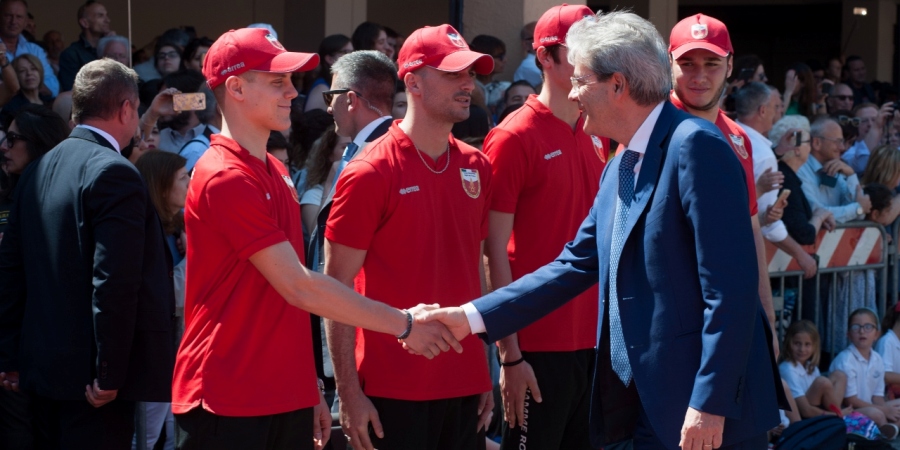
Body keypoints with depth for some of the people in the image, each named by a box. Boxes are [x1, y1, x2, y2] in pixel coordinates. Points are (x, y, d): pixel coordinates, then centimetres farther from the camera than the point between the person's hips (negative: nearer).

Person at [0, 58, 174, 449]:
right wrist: (110, 374, -18)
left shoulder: (38, 171, 10)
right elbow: (114, 282, -21)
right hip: (89, 371, -8)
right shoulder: (114, 173, -14)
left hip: (42, 369, 8)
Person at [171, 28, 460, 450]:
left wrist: (307, 390, 14)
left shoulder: (276, 172, 14)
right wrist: (403, 324, -13)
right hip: (227, 404, -8)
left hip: (287, 399, 8)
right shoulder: (225, 178, -15)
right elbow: (298, 287, -18)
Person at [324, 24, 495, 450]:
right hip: (394, 389, -5)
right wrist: (349, 393, -12)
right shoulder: (369, 174, -9)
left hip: (465, 384, 5)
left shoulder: (476, 168, 7)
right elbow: (337, 289, -8)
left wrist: (485, 374, 11)